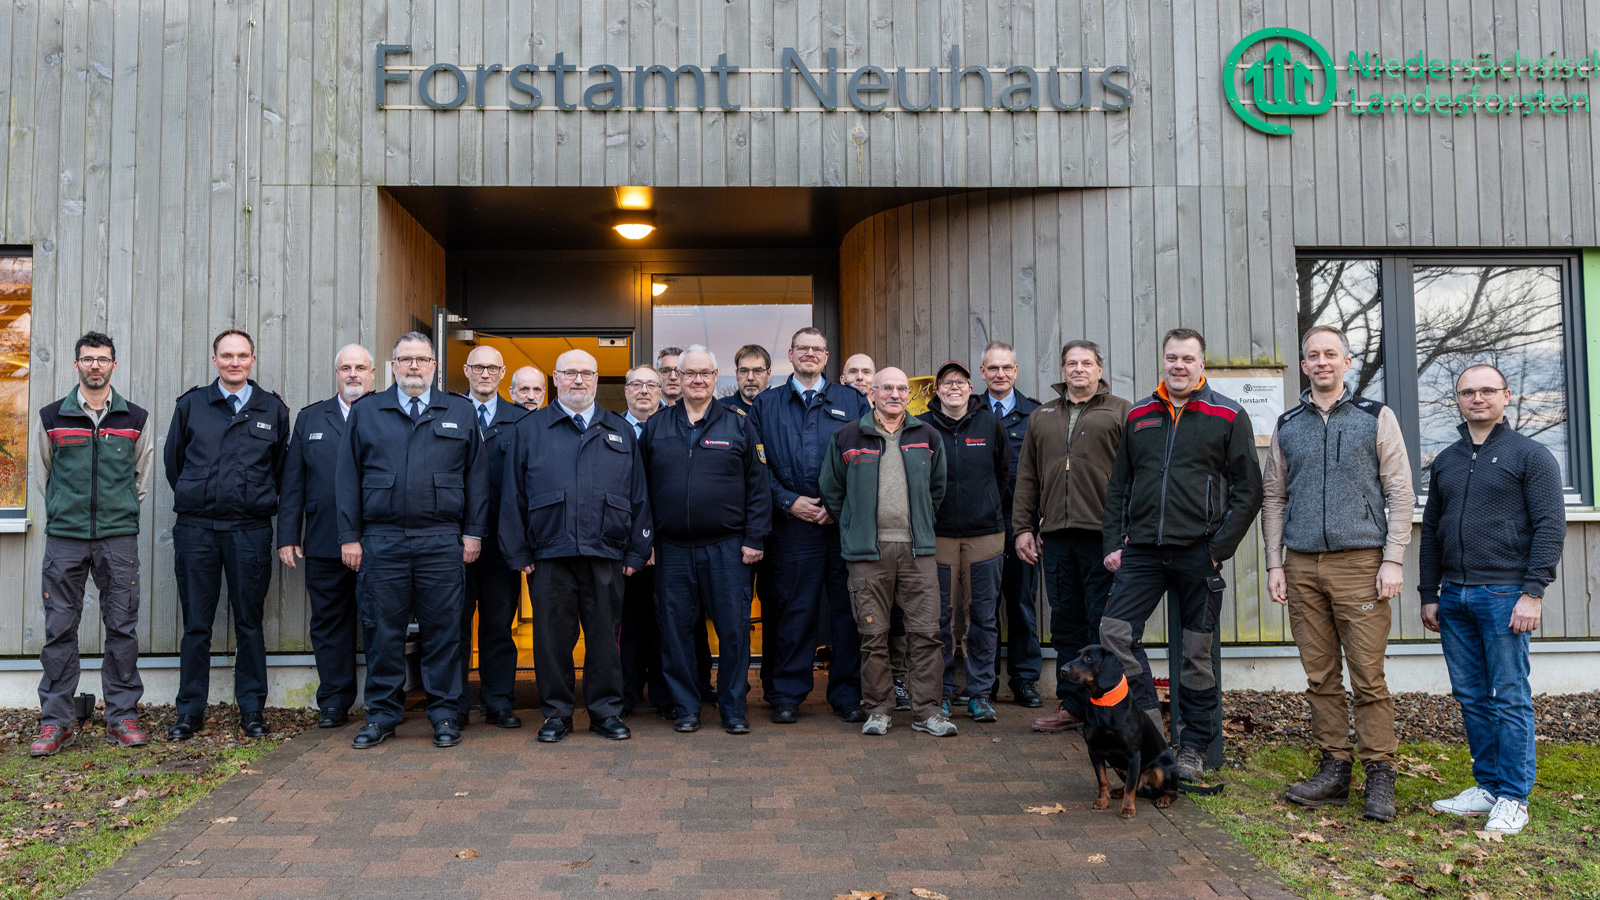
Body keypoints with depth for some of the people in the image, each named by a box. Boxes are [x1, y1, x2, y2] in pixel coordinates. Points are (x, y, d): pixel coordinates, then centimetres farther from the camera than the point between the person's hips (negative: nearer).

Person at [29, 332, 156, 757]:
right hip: (64, 536, 0)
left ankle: (122, 717, 10)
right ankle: (56, 721, 11)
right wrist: (64, 510, 12)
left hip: (119, 537, 0)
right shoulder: (52, 417, 5)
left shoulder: (135, 418, 6)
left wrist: (124, 510, 12)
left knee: (122, 626, 2)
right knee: (59, 628, 2)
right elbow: (41, 472, 16)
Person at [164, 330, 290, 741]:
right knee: (196, 625, 6)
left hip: (251, 531, 0)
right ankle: (190, 711, 16)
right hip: (195, 529, 1)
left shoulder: (273, 409, 6)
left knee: (249, 624, 6)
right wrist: (195, 498, 15)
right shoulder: (191, 405, 7)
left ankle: (252, 710, 14)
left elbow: (282, 468, 14)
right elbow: (172, 460, 16)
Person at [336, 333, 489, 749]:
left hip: (442, 540, 0)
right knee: (383, 630, 5)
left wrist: (473, 531, 1)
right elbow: (348, 477, 8)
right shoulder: (365, 412, 11)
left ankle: (445, 715, 12)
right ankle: (383, 714, 17)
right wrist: (349, 537, 1)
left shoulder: (461, 413, 11)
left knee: (443, 630, 2)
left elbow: (477, 476, 8)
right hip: (381, 540, 1)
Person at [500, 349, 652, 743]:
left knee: (604, 636, 5)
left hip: (607, 556, 1)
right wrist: (518, 552, 0)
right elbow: (513, 495, 6)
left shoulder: (621, 432, 14)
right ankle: (556, 714, 17)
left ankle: (607, 711, 17)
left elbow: (638, 496, 12)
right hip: (550, 554, -1)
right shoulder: (530, 429, 9)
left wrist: (636, 551, 5)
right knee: (552, 637, 4)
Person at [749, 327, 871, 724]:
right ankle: (787, 695, 14)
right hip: (793, 524, 0)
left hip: (845, 523, 1)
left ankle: (846, 695, 14)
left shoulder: (853, 402, 12)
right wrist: (788, 501, -6)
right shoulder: (766, 404, 12)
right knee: (794, 609, 3)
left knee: (847, 610, 3)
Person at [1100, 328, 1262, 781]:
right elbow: (1118, 486, 15)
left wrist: (1218, 549, -9)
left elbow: (1248, 491, -1)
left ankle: (1193, 747, 17)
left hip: (1198, 552, -3)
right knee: (1114, 632, -8)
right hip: (1142, 549, 3)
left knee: (1197, 653, 4)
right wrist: (1112, 542, 5)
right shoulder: (1137, 416, 12)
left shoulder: (1228, 416, 2)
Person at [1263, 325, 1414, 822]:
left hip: (1360, 562, -3)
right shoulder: (1287, 425, 13)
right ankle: (1334, 768, 15)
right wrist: (1274, 564, 7)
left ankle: (1379, 776, 6)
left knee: (1368, 676, -4)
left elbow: (1400, 494, 2)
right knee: (1320, 676, 6)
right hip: (1302, 566, 3)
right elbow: (1273, 498, 15)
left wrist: (1393, 560, -7)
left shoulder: (1376, 417, 5)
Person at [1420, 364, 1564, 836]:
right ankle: (1487, 785, 20)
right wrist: (1429, 594, 14)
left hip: (1504, 594, -5)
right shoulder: (1445, 461, 16)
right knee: (1471, 696, 9)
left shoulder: (1530, 455, 0)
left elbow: (1550, 526, -7)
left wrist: (1533, 592, -14)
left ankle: (1513, 799, 7)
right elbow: (1431, 531, 19)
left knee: (1510, 697, -1)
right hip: (1454, 598, 6)